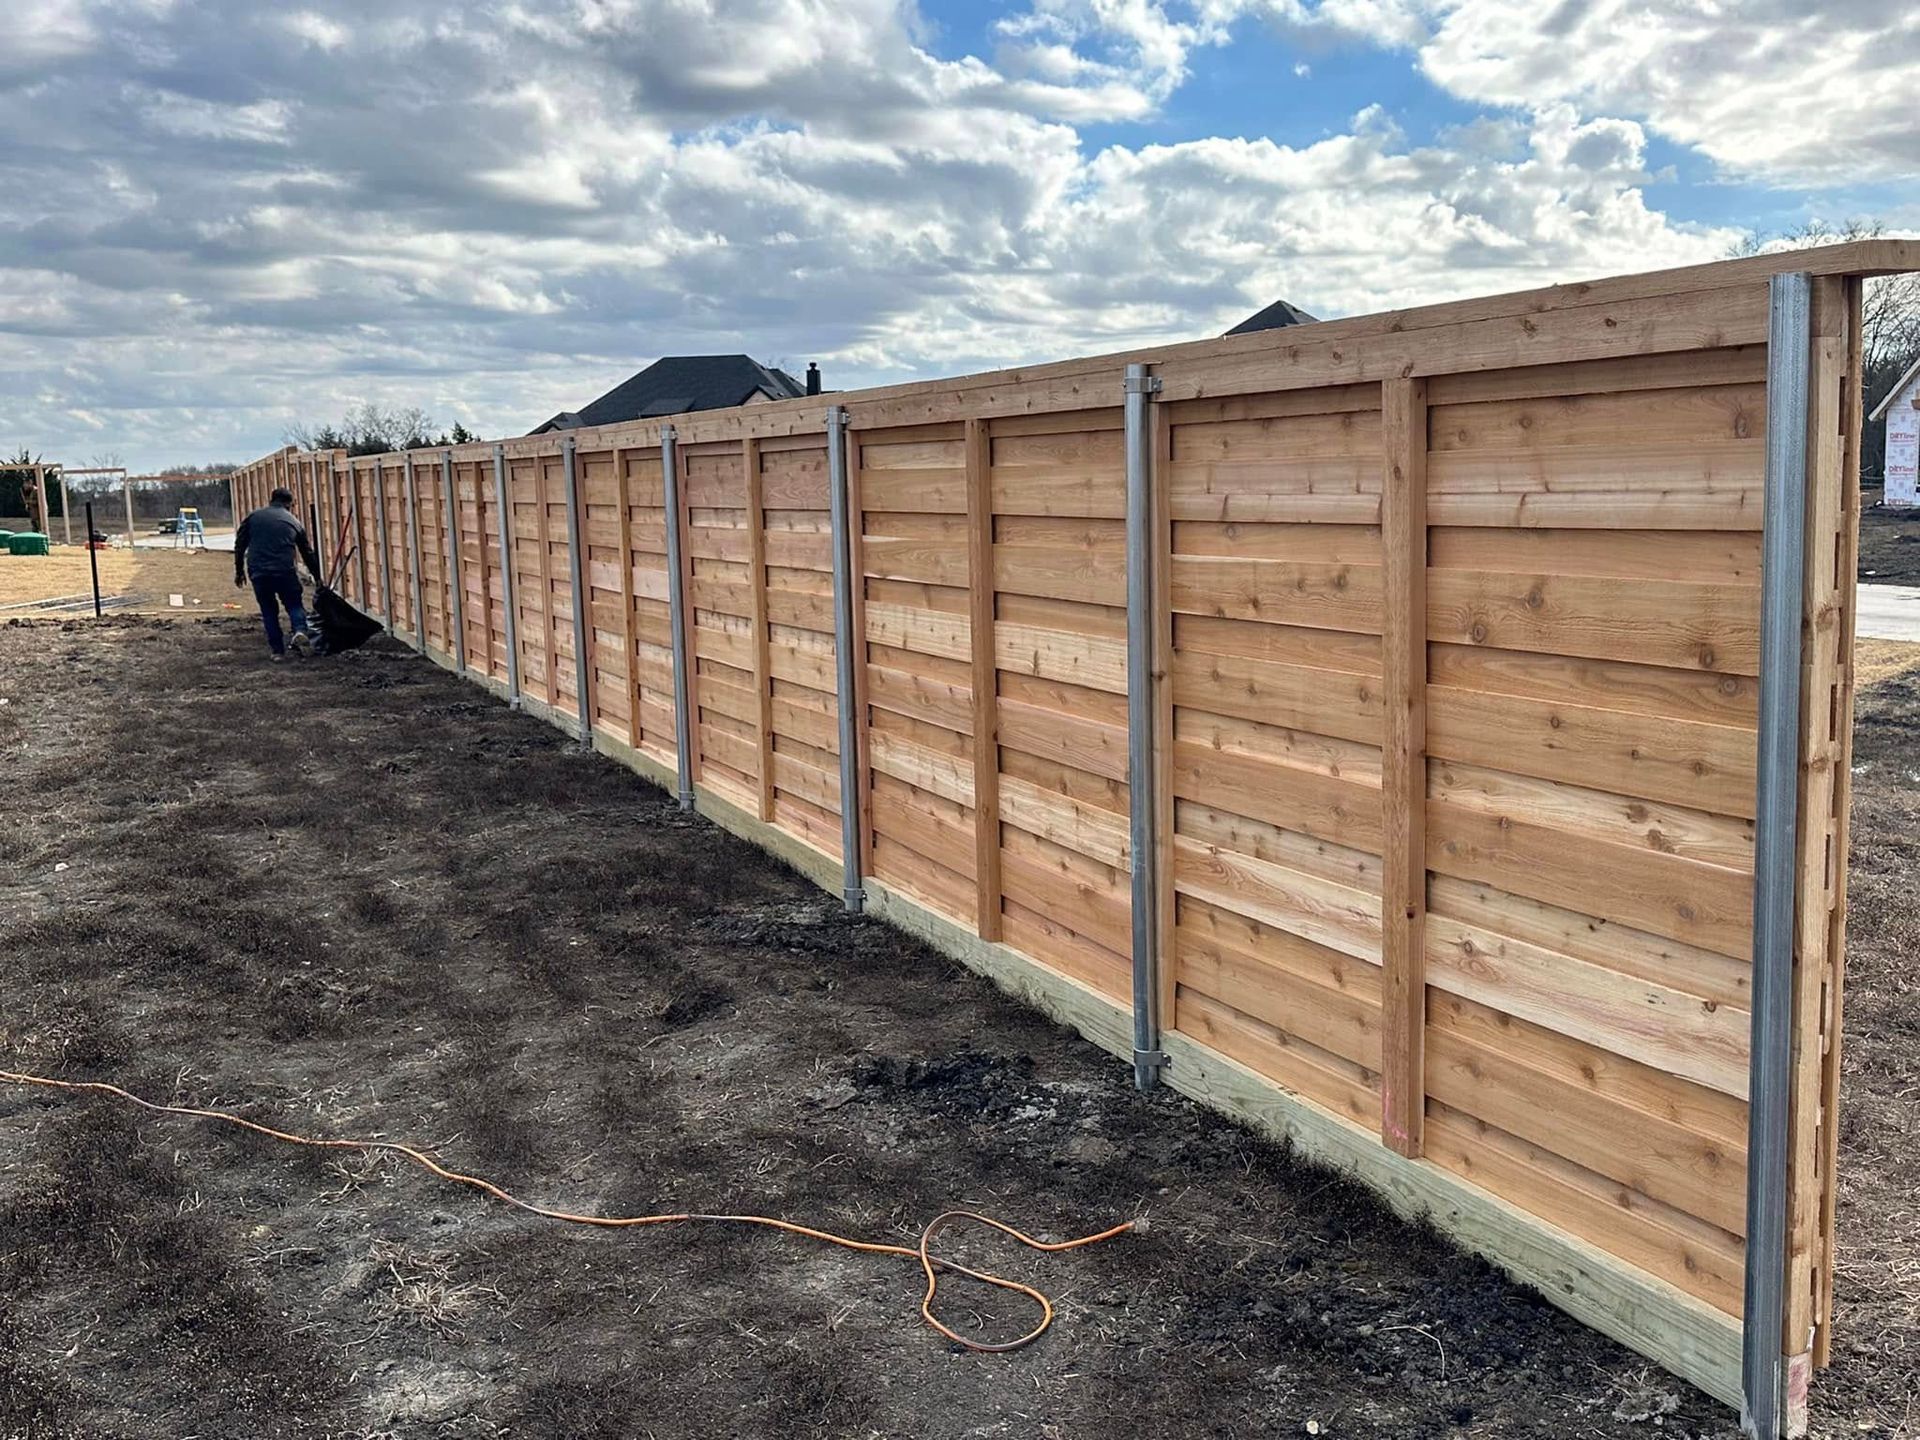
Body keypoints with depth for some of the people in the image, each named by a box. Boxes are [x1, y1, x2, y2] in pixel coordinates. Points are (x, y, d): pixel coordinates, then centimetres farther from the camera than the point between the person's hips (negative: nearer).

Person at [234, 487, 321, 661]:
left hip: (258, 572, 1)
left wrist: (239, 571, 20)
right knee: (295, 604, 14)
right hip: (285, 571, -1)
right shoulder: (294, 522, 13)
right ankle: (300, 631, -15)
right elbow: (308, 553, 18)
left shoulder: (254, 517, 13)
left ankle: (277, 650, 10)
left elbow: (239, 544, 11)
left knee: (269, 610, 13)